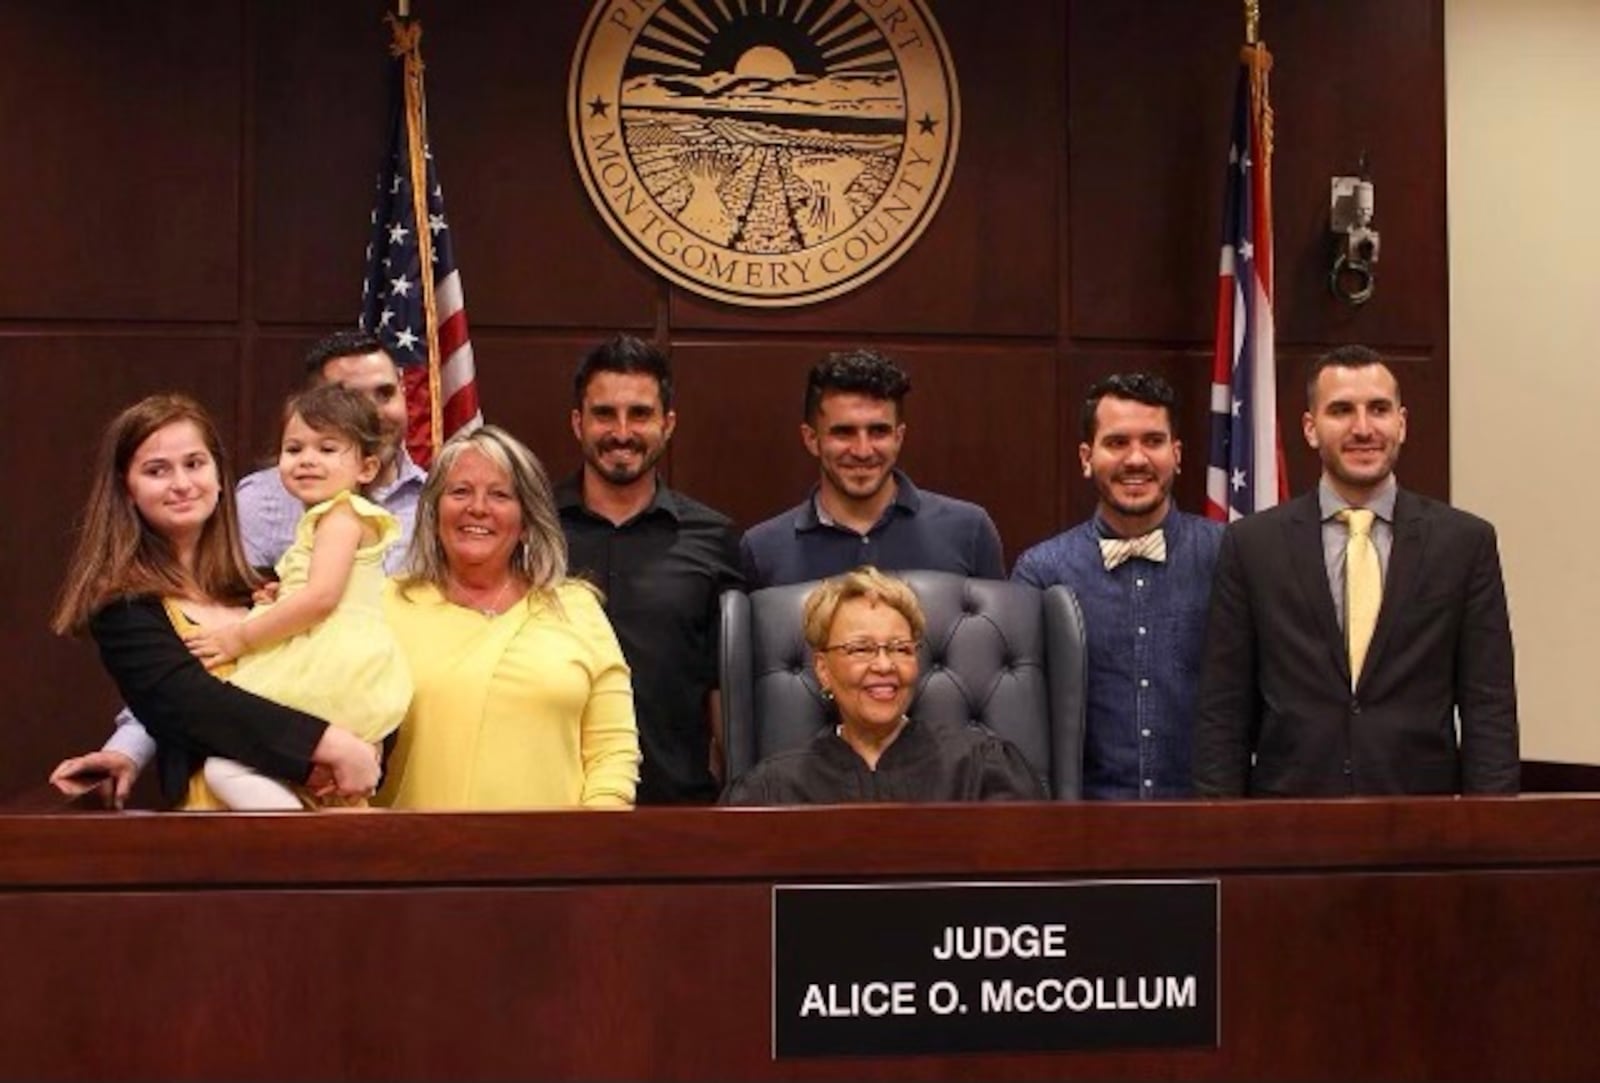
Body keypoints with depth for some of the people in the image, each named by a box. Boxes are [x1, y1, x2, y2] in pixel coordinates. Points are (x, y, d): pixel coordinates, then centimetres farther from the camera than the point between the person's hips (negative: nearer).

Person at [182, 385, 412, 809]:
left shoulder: (342, 514, -4)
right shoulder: (322, 521, 26)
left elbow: (321, 596, -17)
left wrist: (242, 637, -11)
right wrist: (275, 600, 12)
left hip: (331, 674, -10)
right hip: (315, 673, 10)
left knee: (226, 768, -16)